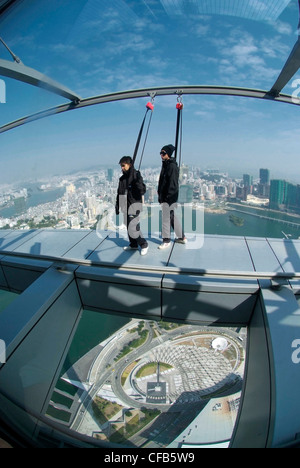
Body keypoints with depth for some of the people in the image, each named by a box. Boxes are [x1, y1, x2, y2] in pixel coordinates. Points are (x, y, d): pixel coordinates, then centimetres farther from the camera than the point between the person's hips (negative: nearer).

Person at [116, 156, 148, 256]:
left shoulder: (136, 175, -8)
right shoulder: (122, 178, 11)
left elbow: (143, 190, -18)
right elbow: (119, 193, 19)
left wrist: (138, 184, -36)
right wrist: (117, 206, 17)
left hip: (134, 204, -7)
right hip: (125, 206, 7)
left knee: (133, 228, -11)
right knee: (129, 227, 13)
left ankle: (144, 244, 6)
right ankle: (133, 244, 29)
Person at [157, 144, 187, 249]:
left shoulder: (172, 166, -14)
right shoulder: (166, 165, 17)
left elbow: (172, 183, -20)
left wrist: (168, 197, -22)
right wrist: (160, 194, 21)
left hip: (169, 197, -10)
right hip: (165, 196, 10)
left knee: (166, 218, -3)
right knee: (172, 217, 16)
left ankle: (166, 241, 10)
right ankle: (182, 237, 26)